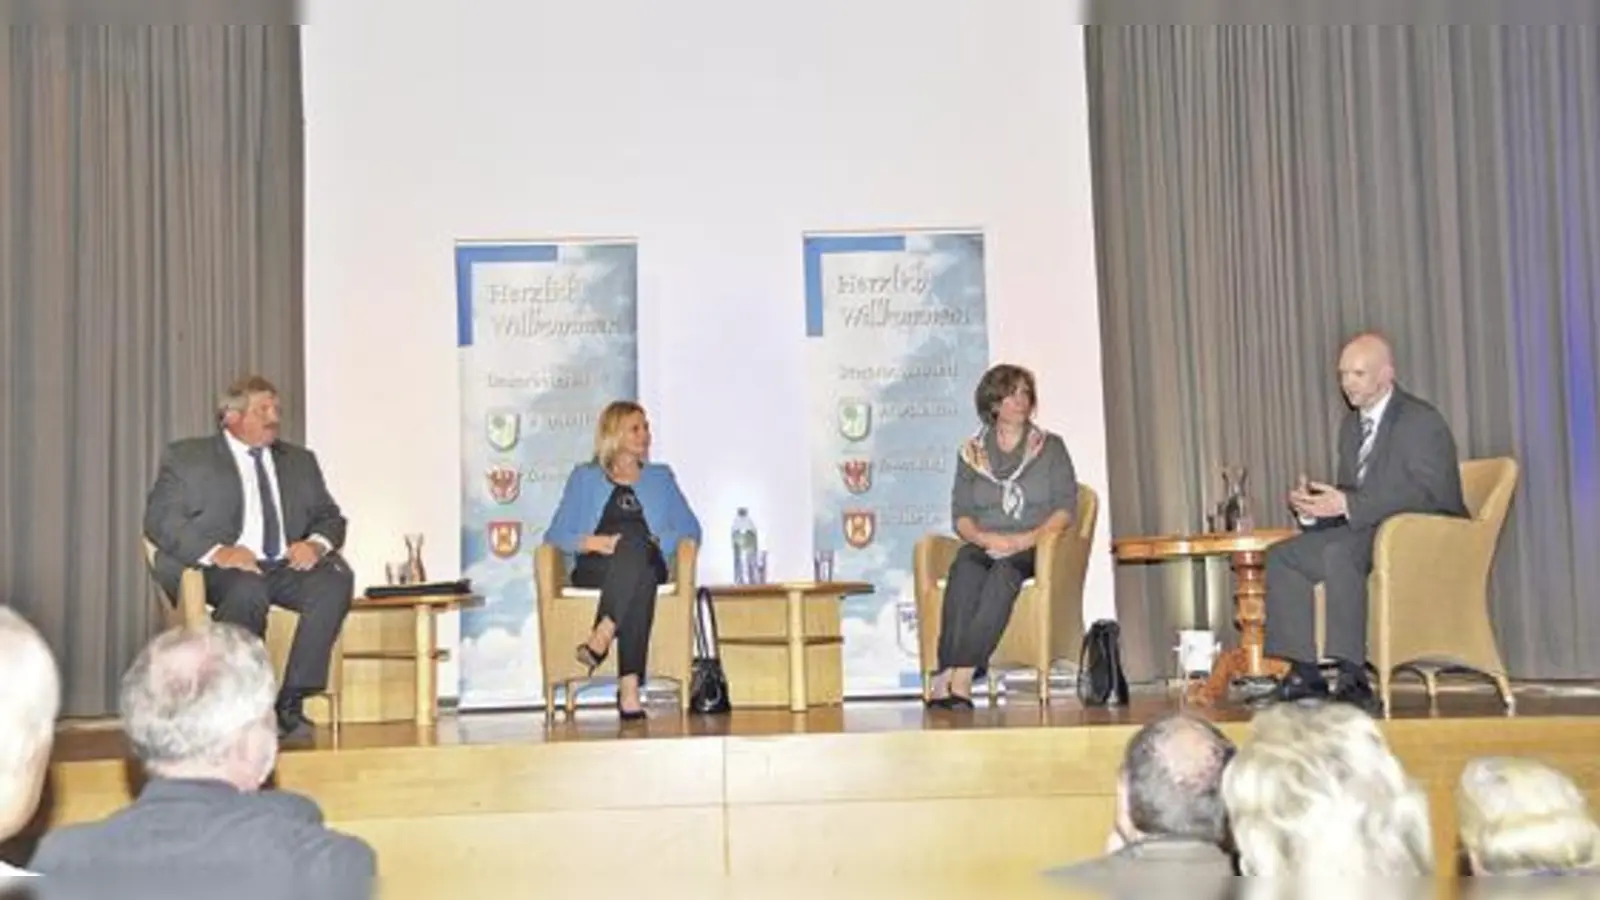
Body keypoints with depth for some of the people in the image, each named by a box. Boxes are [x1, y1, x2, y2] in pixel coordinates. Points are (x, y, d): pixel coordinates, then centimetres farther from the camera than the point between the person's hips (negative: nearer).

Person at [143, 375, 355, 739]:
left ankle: (291, 702, -25)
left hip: (286, 567, 4)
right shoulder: (187, 457, 10)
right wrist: (217, 552, -19)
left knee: (335, 579, -28)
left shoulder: (300, 461, 24)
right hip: (222, 570, -4)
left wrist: (316, 544, -7)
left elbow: (330, 517, 19)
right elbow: (160, 519, -2)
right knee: (248, 590, -38)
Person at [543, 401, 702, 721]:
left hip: (647, 565, 1)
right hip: (595, 569, -1)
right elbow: (555, 534, 11)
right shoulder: (584, 477, 23)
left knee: (634, 542, -39)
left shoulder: (661, 477, 28)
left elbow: (690, 528, 15)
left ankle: (602, 637, -50)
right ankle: (629, 687, -48)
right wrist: (591, 542, -9)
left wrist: (656, 541, -5)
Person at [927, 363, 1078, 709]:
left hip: (1036, 550, -1)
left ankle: (957, 676, -44)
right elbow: (960, 515, 9)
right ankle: (956, 680, -45)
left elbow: (1066, 508, 4)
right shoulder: (971, 453, 17)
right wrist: (986, 538, -13)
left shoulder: (1051, 447, 14)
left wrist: (1029, 538, -13)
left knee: (1004, 570, -36)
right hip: (984, 546, 1)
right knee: (964, 568, -35)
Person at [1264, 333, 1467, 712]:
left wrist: (1347, 504, -28)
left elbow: (1427, 493, -22)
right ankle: (1306, 673, -8)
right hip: (1368, 535, 9)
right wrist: (1315, 505, -7)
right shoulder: (1352, 424, 16)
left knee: (1339, 552, -35)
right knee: (1282, 557, -6)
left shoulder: (1421, 421, -11)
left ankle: (1353, 678, -32)